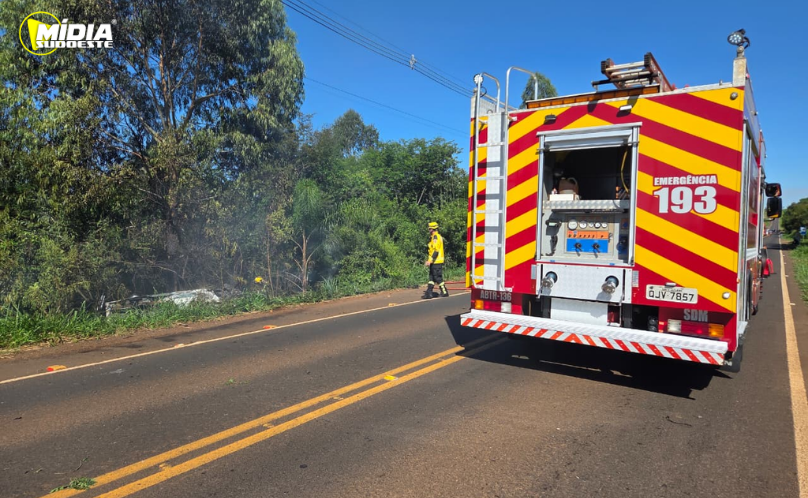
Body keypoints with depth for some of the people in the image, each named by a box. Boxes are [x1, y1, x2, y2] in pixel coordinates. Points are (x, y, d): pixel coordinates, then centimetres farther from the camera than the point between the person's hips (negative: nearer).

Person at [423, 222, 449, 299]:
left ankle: (444, 292, 7)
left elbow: (436, 251, -23)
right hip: (435, 261, 11)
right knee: (431, 277, 8)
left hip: (436, 261, -11)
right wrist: (428, 260, 23)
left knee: (438, 277, -3)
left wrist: (430, 260, -24)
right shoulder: (433, 237, 17)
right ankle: (429, 293, 9)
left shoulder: (436, 237, -15)